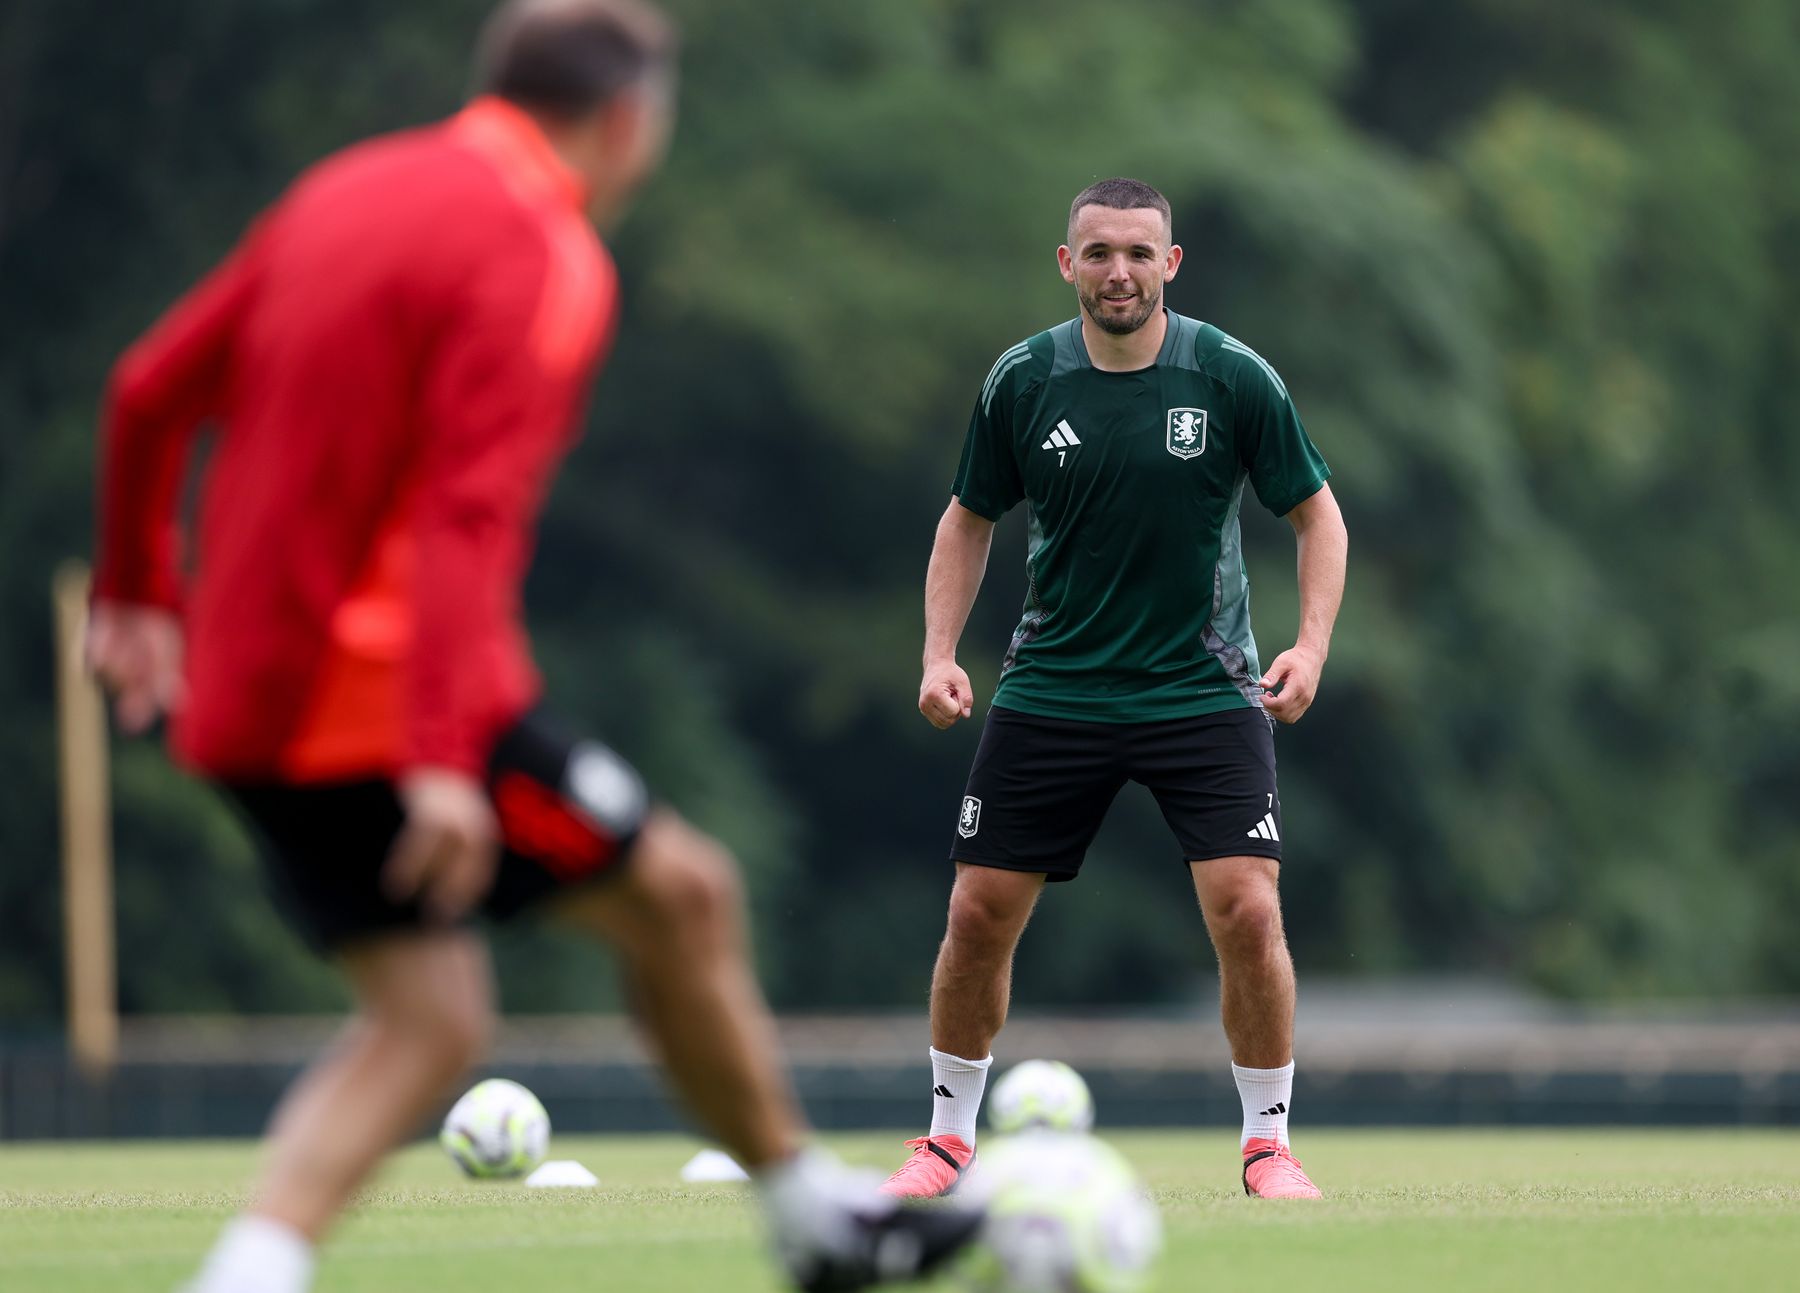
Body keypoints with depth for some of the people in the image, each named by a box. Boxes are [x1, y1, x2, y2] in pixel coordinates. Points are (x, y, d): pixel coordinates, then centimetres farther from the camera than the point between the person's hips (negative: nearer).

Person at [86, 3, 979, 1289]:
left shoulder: (343, 193, 14)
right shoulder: (541, 258, -12)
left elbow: (151, 391, 18)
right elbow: (469, 513, -24)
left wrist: (140, 589, 30)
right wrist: (444, 757, -30)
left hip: (250, 698, 8)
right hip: (388, 694, -8)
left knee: (430, 1024, 10)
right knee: (681, 893, 7)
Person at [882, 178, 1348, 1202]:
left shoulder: (1234, 378, -8)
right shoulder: (1023, 382, -3)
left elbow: (1318, 513, 1)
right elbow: (971, 520, 11)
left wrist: (1312, 647, -13)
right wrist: (940, 654, -1)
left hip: (1205, 688, -2)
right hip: (1052, 688, 2)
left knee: (1248, 912, -14)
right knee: (980, 914, 1)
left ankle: (1270, 1145, 3)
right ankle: (949, 1137, 20)